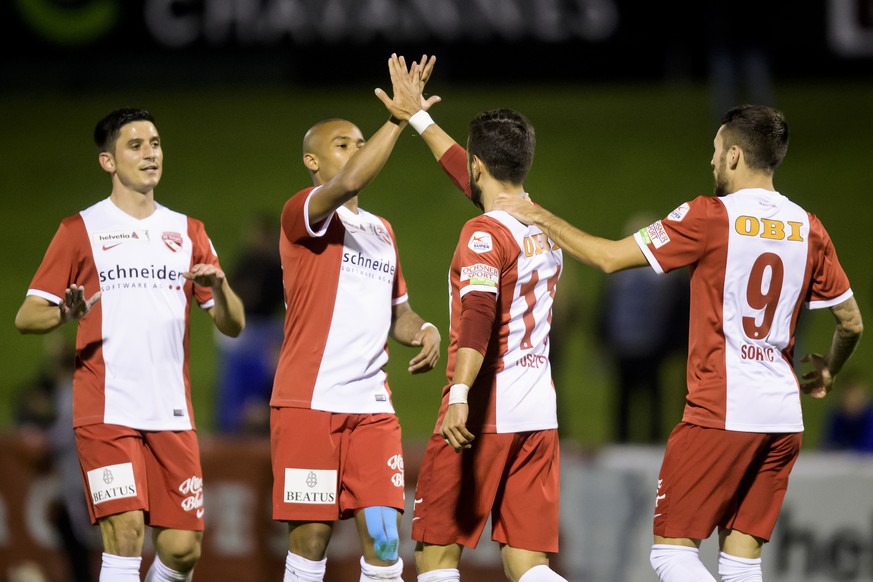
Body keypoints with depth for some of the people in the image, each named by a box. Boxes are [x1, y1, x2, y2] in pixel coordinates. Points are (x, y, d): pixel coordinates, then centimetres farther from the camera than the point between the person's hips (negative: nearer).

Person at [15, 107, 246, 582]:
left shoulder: (187, 232, 16)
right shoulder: (81, 230, 4)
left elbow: (233, 325, 14)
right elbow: (26, 317, 1)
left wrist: (218, 287, -8)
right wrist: (65, 314, -22)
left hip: (172, 413, 4)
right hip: (106, 412, -4)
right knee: (126, 534, -16)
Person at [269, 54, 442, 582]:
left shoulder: (382, 231, 19)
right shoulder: (303, 215, -4)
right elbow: (345, 185, -26)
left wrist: (423, 332, 7)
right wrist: (400, 118, -27)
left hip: (372, 406, 6)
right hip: (309, 401, -6)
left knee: (383, 538, -4)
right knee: (311, 538, -5)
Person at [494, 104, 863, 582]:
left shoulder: (711, 216, -8)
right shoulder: (809, 229, 8)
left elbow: (609, 257, -5)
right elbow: (852, 322, 15)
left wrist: (542, 218, 8)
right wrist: (827, 372, 36)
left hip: (721, 413, -6)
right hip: (783, 417, 6)